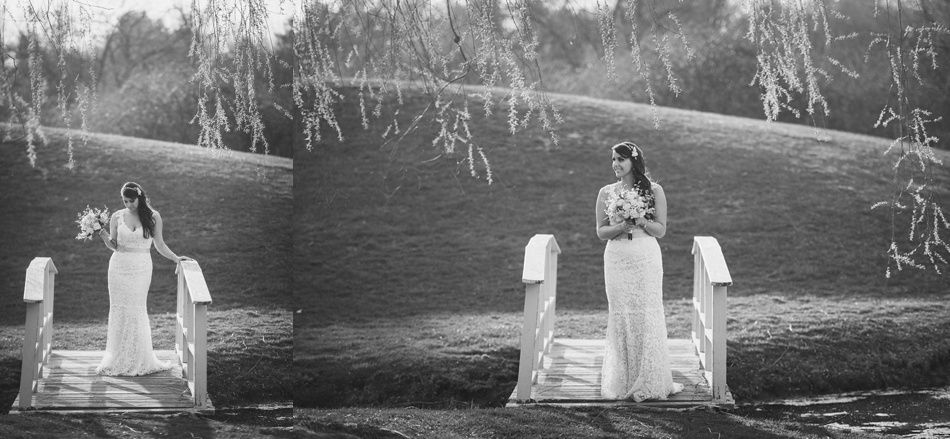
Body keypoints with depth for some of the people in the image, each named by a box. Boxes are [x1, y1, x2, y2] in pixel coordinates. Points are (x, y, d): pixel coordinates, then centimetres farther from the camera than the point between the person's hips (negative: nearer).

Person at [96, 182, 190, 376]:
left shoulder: (153, 217, -1)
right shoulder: (117, 217, 2)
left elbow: (159, 244, 8)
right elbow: (113, 245, 6)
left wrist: (176, 258, 3)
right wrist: (105, 238, -14)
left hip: (141, 268, -2)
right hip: (119, 266, 2)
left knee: (136, 310, -3)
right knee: (119, 310, 1)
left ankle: (139, 360, 6)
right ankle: (117, 359, 8)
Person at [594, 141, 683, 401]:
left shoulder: (653, 191, 2)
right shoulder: (606, 193, 6)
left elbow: (661, 230, 2)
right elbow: (601, 232, 5)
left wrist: (641, 221, -16)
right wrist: (621, 227, -13)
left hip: (646, 258, -1)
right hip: (617, 259, 1)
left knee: (648, 315, -2)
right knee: (620, 316, 2)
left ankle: (650, 380, 6)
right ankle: (622, 380, 9)